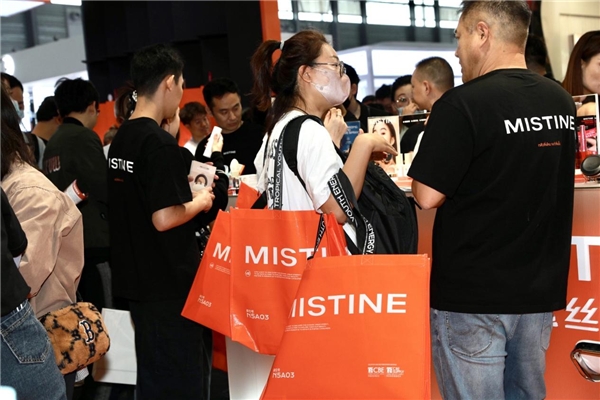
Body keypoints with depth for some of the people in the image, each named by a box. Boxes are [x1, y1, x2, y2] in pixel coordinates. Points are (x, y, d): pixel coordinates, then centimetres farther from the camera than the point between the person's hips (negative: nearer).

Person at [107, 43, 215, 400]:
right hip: (170, 281, -9)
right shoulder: (160, 143, -19)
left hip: (136, 277, 9)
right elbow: (165, 219, -23)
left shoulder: (121, 139, 8)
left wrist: (184, 191, 14)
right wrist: (200, 202, -7)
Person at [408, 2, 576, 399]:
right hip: (540, 289, 7)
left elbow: (428, 197, -17)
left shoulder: (462, 105, -17)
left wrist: (427, 162, 3)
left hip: (473, 292, -6)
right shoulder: (562, 102, 5)